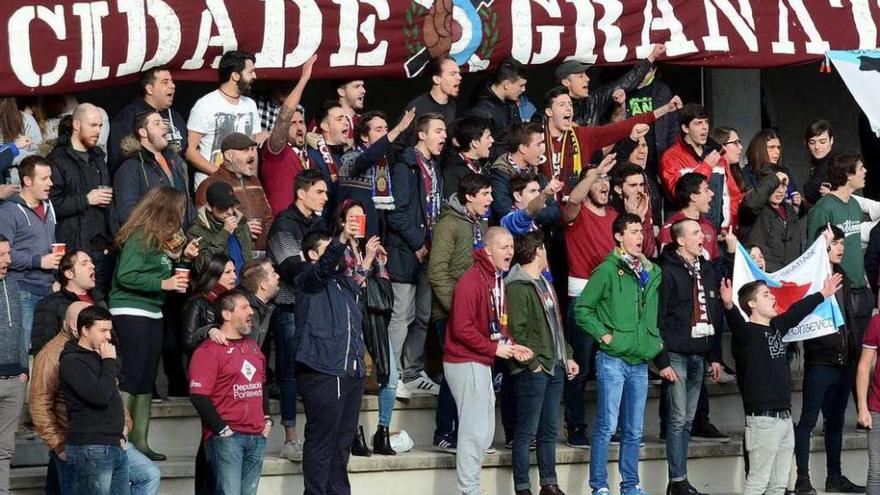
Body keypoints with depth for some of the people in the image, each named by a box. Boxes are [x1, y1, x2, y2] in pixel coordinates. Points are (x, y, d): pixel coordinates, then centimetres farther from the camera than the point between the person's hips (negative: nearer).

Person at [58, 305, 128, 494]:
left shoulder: (98, 357, 19)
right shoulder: (72, 361, -10)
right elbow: (99, 395, -23)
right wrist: (110, 362, -11)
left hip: (115, 446, 9)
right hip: (90, 449, -9)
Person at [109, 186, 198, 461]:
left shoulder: (162, 238, 12)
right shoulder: (139, 237, -15)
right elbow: (126, 276, -21)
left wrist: (182, 256, 8)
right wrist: (163, 283, -22)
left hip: (153, 313, 10)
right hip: (131, 312, -10)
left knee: (147, 379, 10)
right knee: (131, 377, -12)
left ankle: (140, 442, 13)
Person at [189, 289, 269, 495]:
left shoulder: (252, 345, 18)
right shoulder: (209, 350, -7)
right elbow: (199, 396, -14)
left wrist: (267, 420, 16)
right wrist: (222, 430, -14)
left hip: (257, 437, 8)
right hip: (227, 438, -7)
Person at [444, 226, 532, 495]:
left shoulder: (497, 279, 12)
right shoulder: (472, 281, -17)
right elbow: (462, 329, -22)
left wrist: (511, 346, 1)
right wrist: (495, 348, -17)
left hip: (482, 363, 10)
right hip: (466, 363, -10)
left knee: (485, 431, 13)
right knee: (475, 430, -9)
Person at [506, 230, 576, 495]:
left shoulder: (544, 282, 19)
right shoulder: (517, 287, -12)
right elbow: (516, 331, -18)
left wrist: (568, 356, 16)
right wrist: (533, 363, -18)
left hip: (554, 367, 9)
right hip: (532, 371, -9)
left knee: (550, 430, 13)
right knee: (527, 431, -4)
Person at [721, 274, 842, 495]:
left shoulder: (776, 327, 13)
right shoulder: (746, 332, -11)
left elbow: (797, 311, 29)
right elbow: (736, 323, -32)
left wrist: (823, 295, 42)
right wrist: (728, 306, -54)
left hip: (785, 417, 8)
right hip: (763, 418, -8)